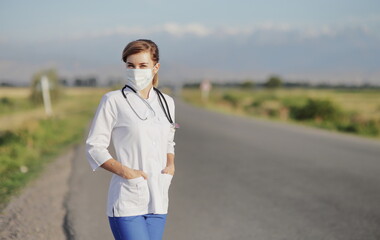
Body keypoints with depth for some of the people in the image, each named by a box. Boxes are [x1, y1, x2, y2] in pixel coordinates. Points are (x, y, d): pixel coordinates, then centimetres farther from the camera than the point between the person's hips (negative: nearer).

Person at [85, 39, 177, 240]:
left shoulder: (166, 102, 10)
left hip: (157, 200, 5)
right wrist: (124, 171, -16)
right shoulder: (113, 101, -5)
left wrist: (170, 166, 3)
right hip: (127, 201, -5)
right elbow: (94, 147, -3)